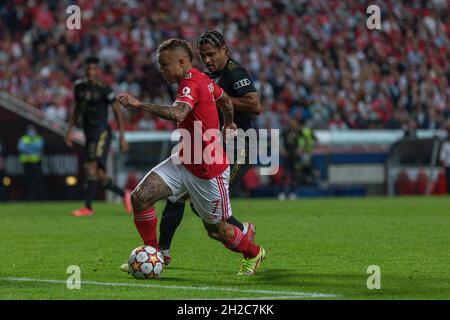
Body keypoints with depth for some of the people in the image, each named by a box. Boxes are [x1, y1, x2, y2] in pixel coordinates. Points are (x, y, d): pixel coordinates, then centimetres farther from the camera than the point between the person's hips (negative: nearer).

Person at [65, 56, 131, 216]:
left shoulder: (104, 90, -8)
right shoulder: (79, 86, 11)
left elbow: (118, 111, -5)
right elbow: (77, 110, 24)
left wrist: (122, 137, -8)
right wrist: (69, 131, 18)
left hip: (101, 132, -7)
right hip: (89, 134, 7)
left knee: (92, 167, -20)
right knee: (98, 175, 5)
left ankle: (88, 207, -21)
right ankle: (124, 194, 27)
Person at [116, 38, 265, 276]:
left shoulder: (191, 84, -22)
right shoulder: (201, 79, 6)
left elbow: (177, 114, -43)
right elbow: (225, 100, 25)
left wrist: (139, 105, -46)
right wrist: (228, 124, 44)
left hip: (209, 171, -9)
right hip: (184, 162, 9)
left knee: (217, 230, 8)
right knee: (140, 197, -9)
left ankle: (253, 253, 37)